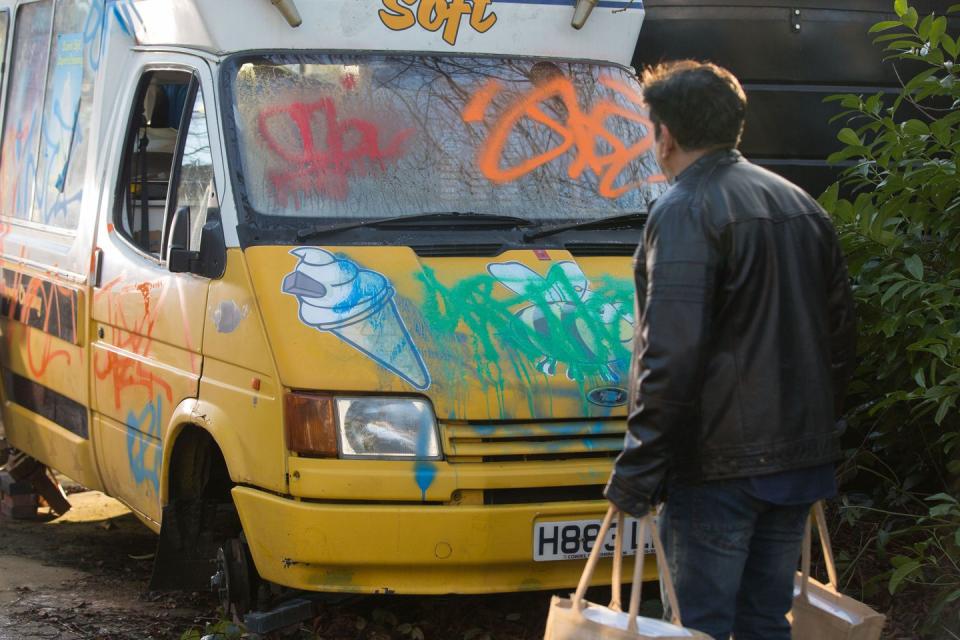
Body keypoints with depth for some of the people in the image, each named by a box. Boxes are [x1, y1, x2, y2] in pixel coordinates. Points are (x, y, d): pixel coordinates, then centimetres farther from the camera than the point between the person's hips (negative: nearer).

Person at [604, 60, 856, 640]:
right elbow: (841, 333, 18)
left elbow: (672, 355, -20)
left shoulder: (685, 210, -12)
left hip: (719, 462, -8)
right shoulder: (801, 206, 14)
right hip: (804, 458, 8)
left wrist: (637, 469, -17)